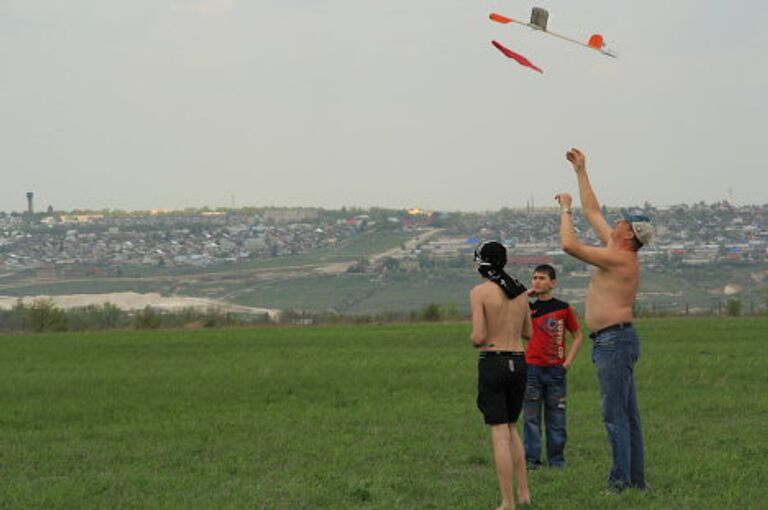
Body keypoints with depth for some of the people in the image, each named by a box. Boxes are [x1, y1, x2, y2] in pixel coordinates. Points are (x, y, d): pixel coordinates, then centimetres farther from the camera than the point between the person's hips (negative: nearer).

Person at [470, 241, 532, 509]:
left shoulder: (480, 292, -9)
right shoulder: (520, 291, 8)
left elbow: (479, 337, -15)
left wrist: (473, 338, 8)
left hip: (492, 363, -5)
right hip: (518, 363, 5)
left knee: (500, 435, -3)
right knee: (511, 428, 22)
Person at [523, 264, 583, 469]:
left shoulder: (563, 308, 5)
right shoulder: (527, 308, 6)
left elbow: (577, 336, 12)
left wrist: (567, 362, 1)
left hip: (555, 370, 0)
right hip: (532, 368, 0)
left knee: (556, 418, 4)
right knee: (531, 417, -2)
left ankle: (557, 460, 11)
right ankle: (531, 459, 1)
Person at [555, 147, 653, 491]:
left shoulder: (619, 259, -14)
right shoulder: (618, 252, 12)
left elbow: (569, 245, -19)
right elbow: (592, 212, 23)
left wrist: (565, 209, -4)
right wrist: (580, 172, 26)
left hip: (614, 340, -10)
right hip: (612, 342, 10)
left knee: (615, 413, -10)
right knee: (627, 414, 10)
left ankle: (622, 479, -11)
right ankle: (636, 478, 13)